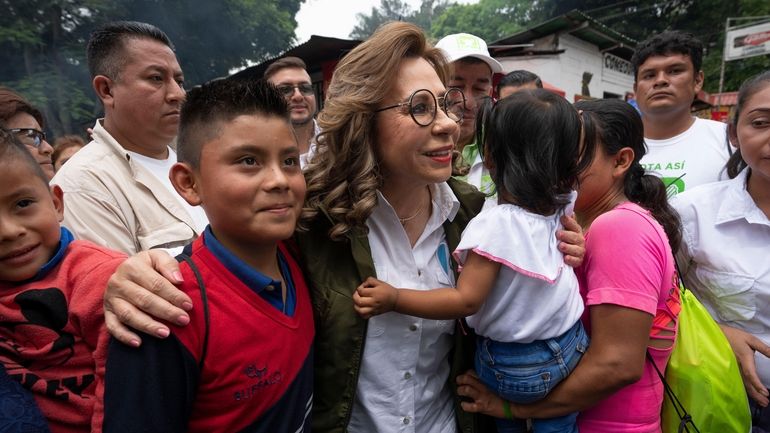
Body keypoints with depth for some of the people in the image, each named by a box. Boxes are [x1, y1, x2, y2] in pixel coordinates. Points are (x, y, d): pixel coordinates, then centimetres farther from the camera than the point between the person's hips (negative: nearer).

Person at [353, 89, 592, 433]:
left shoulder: (494, 224, -28)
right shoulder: (565, 206, -8)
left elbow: (466, 300, -28)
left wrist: (394, 299, -26)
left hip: (513, 366, -5)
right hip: (572, 347, 6)